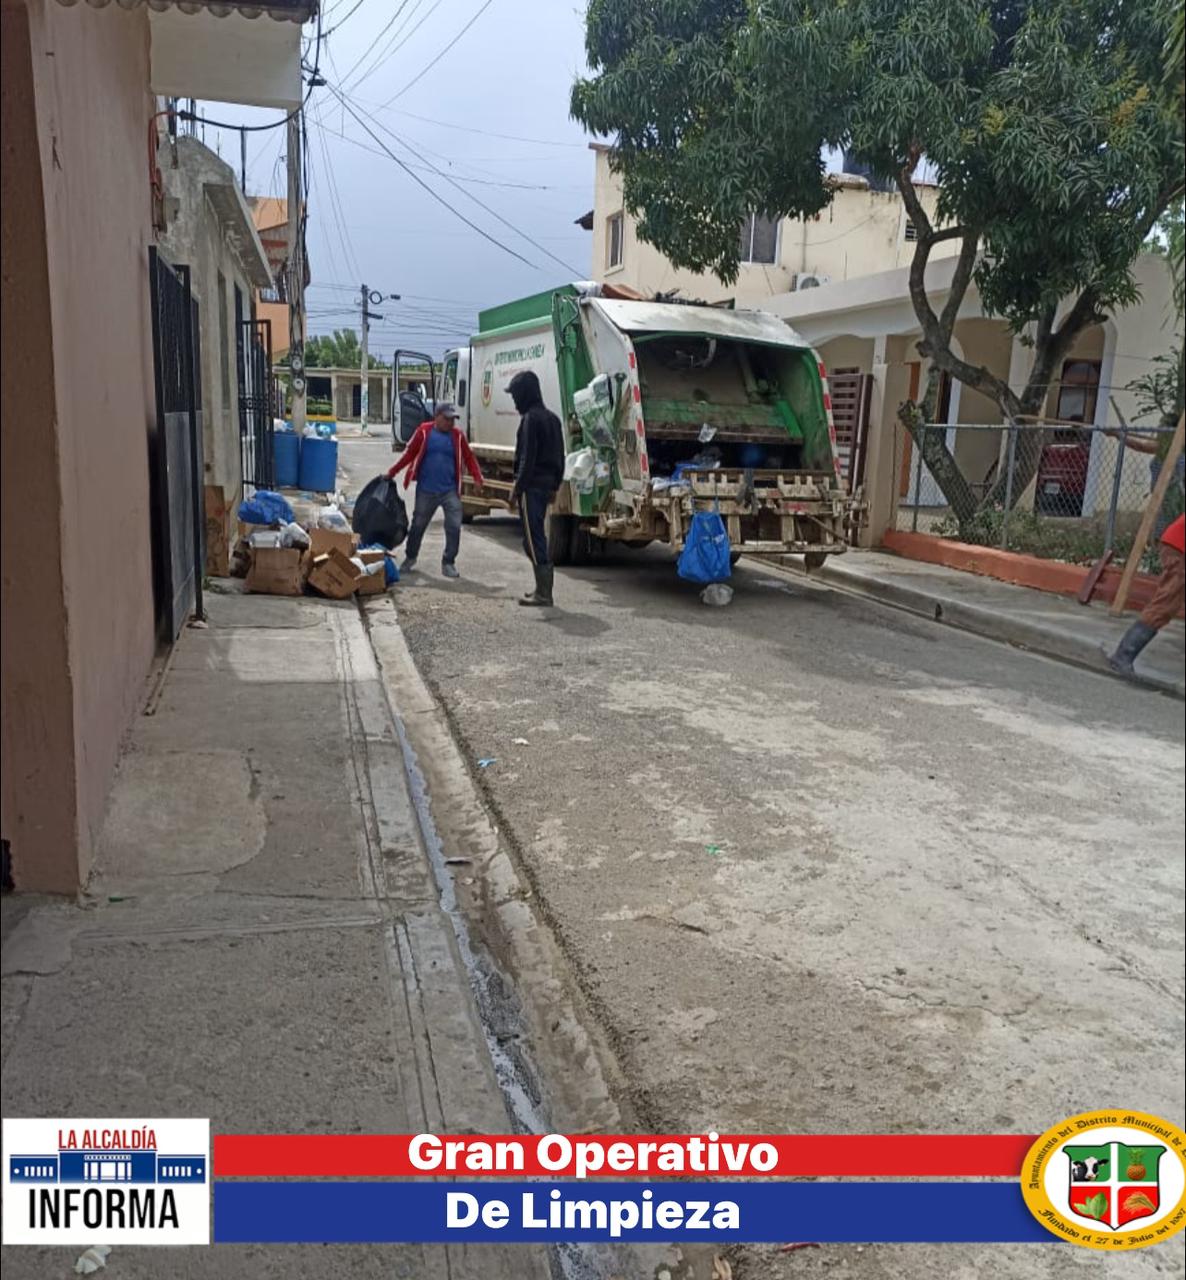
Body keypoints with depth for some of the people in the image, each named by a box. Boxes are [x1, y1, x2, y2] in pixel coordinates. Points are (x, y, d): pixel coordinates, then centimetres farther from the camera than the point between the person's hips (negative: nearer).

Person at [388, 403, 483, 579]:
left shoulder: (458, 435, 1)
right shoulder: (424, 432, -5)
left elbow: (468, 457, 4)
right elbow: (409, 454, -1)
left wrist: (477, 478, -9)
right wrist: (392, 473, -1)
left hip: (450, 491, 1)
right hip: (425, 490, -1)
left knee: (454, 526, -5)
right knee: (418, 525, 11)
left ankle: (448, 563, 9)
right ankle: (410, 558, 31)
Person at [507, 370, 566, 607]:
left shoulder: (530, 418, -13)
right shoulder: (551, 418, 15)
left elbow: (527, 459, -18)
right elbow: (559, 457, 18)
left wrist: (517, 489, -16)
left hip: (532, 487, -9)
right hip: (546, 485, 9)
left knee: (533, 540, -6)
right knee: (538, 537, 16)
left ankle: (543, 593, -5)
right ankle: (543, 589, 21)